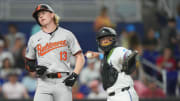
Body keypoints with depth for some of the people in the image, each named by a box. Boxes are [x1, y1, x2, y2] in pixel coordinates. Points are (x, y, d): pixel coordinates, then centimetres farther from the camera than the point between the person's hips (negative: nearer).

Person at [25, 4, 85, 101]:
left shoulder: (66, 34, 9)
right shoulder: (34, 38, 15)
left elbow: (80, 57, 6)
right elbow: (28, 63, 20)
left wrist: (75, 74, -8)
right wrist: (35, 68, -3)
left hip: (63, 82, -1)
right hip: (44, 82, 1)